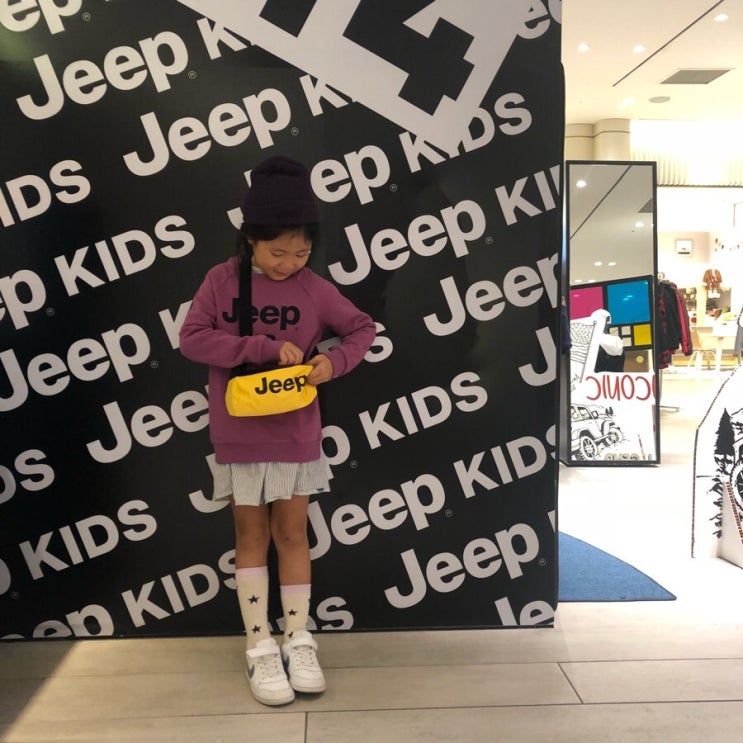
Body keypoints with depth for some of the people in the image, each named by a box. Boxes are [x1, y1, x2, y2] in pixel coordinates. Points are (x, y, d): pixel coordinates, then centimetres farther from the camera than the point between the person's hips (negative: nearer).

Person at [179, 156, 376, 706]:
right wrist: (265, 347, -22)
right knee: (252, 537, 10)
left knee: (292, 534, 10)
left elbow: (362, 328, 3)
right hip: (239, 436, 0)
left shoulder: (314, 288, -5)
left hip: (296, 436, 1)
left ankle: (299, 641, 24)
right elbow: (192, 339, -15)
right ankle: (260, 647, 22)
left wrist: (335, 360, -17)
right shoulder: (221, 280, -6)